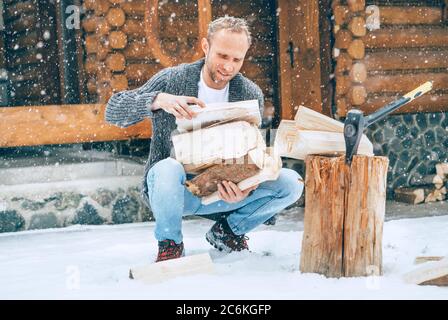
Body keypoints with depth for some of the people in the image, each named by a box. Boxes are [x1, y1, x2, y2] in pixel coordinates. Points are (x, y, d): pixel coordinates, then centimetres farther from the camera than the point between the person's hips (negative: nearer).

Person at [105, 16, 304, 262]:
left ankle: (227, 231, 8)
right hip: (174, 187, -3)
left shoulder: (251, 94, -1)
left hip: (222, 191, 3)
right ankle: (170, 243, -9)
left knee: (291, 183, -15)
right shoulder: (171, 80, -9)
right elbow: (112, 111, -16)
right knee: (168, 168, -39)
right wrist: (157, 100, -34)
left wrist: (247, 185, -26)